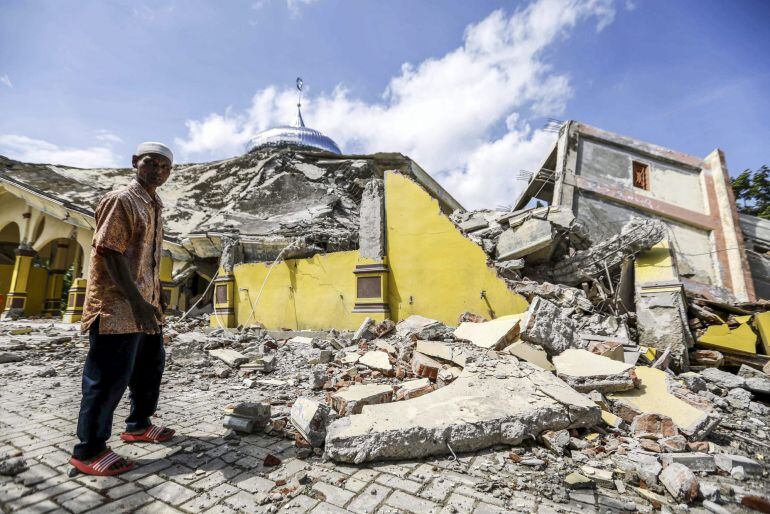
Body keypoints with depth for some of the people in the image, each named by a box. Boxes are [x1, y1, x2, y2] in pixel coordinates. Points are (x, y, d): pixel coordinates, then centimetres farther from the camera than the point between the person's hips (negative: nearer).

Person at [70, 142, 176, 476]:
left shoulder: (153, 207, 16)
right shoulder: (121, 200, -11)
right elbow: (109, 252, -19)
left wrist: (156, 296, 20)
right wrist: (136, 300, -24)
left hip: (145, 304, 10)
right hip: (117, 306, -10)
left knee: (150, 365, 18)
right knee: (109, 376, -1)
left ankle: (138, 425, 35)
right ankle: (88, 450, 16)